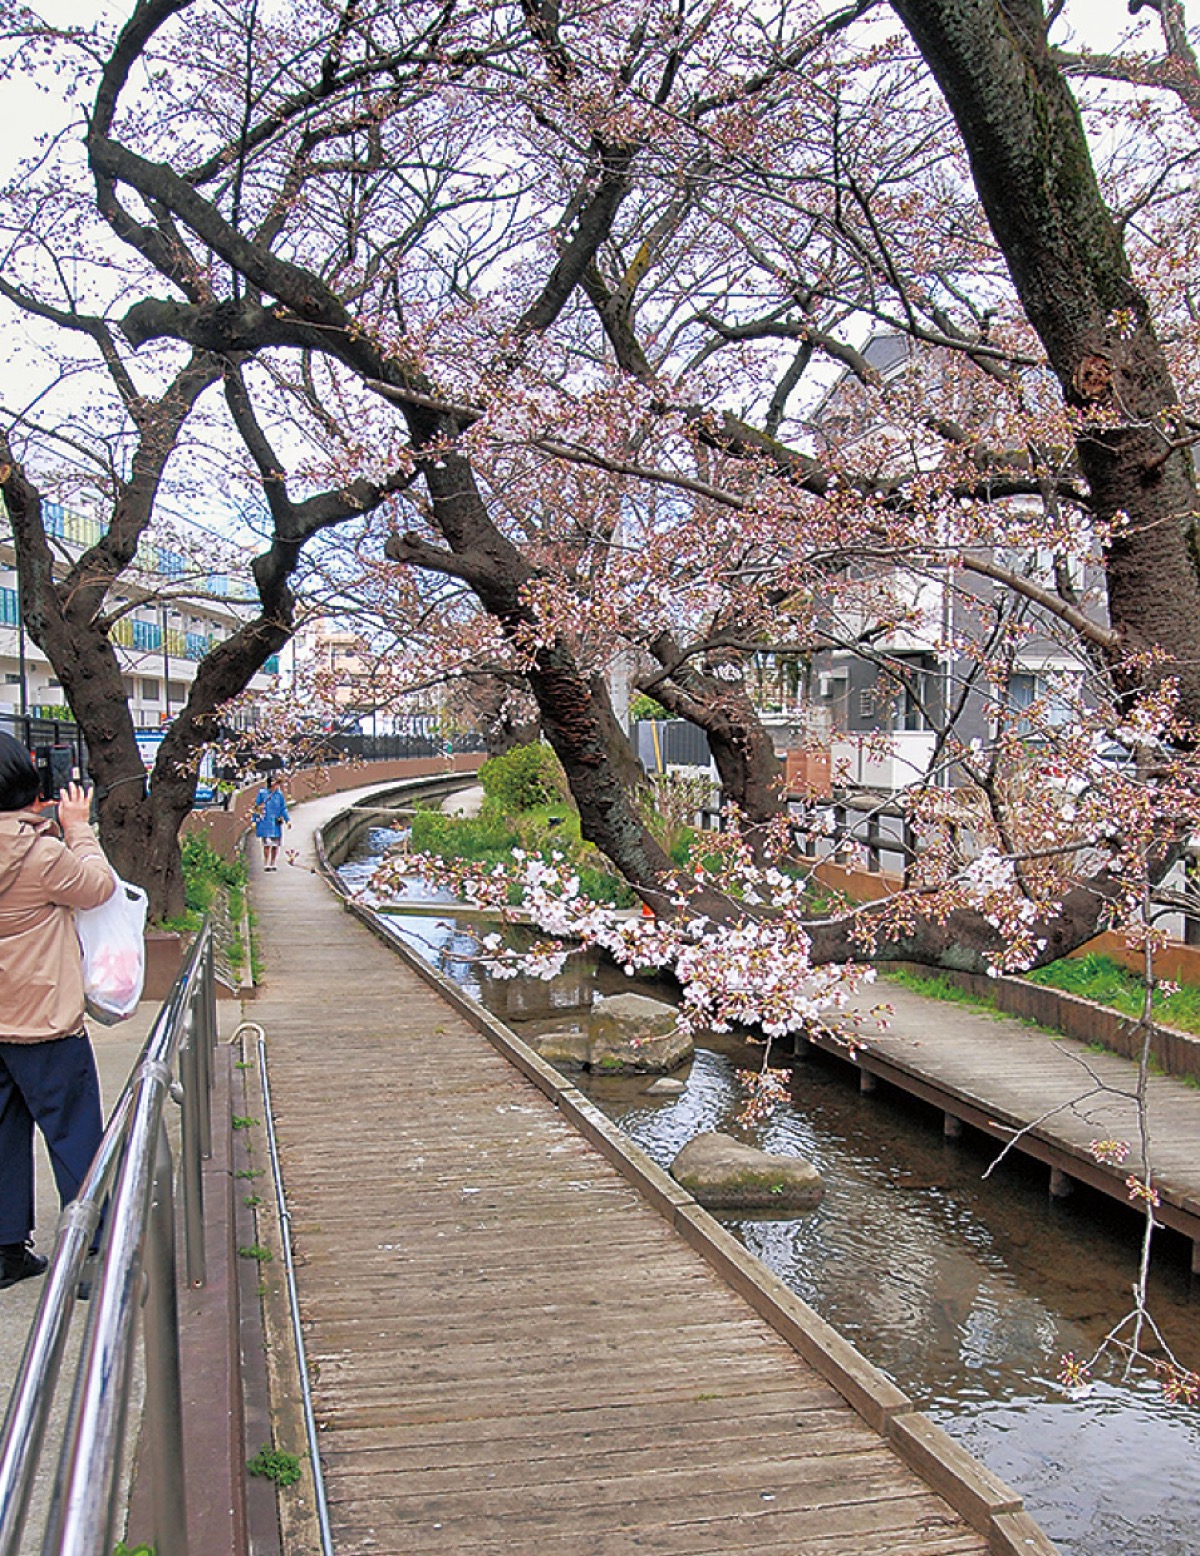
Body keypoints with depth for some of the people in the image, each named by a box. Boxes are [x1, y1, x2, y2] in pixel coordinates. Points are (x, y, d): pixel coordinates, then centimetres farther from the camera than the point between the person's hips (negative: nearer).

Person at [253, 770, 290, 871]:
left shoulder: (279, 794, 4)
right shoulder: (262, 793, -3)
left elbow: (283, 809, 7)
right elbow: (256, 808, 2)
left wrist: (288, 820, -1)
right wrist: (254, 821, 1)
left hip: (276, 824, 3)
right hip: (265, 823, -3)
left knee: (275, 844, 6)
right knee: (267, 844, -9)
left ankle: (272, 863, 16)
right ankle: (266, 864, -3)